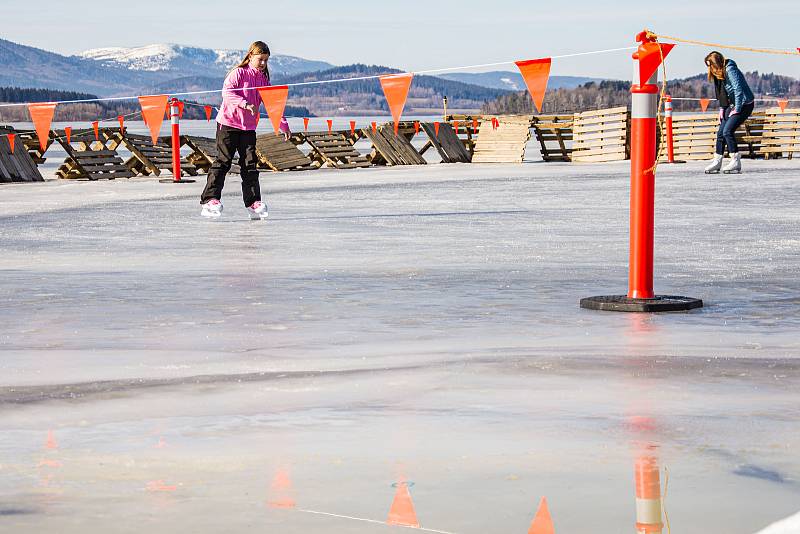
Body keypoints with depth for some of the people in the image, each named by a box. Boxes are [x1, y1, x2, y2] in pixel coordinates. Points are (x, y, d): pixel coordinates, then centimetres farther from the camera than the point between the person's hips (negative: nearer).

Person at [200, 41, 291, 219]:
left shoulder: (264, 80, 12)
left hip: (248, 127, 6)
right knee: (223, 161, -6)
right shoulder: (238, 73, -7)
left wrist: (283, 124, 14)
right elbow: (227, 92, -20)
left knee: (250, 164, 2)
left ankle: (253, 202, 5)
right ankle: (210, 199, -4)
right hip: (228, 124, -5)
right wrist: (245, 104, -31)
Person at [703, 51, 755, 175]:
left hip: (744, 104, -9)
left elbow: (738, 90, -23)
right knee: (721, 132, 4)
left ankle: (736, 162, -12)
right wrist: (722, 109, 8)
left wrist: (737, 109, -19)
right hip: (732, 105, 9)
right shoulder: (718, 73, 8)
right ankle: (717, 162, 11)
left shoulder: (730, 70, -20)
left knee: (728, 131, -18)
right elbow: (721, 94, 17)